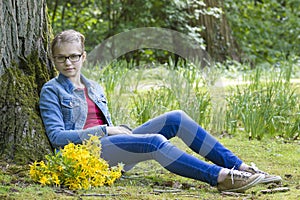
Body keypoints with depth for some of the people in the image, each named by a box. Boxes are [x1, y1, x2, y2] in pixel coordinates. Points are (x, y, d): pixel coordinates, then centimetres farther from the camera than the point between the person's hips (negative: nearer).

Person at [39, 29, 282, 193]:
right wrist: (105, 131, -13)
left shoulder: (95, 89, 24)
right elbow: (57, 136, -7)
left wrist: (123, 130, 2)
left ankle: (239, 167, -18)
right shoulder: (52, 91, 4)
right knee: (155, 142, -33)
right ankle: (221, 177, -42)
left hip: (114, 147, 7)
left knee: (176, 118, -12)